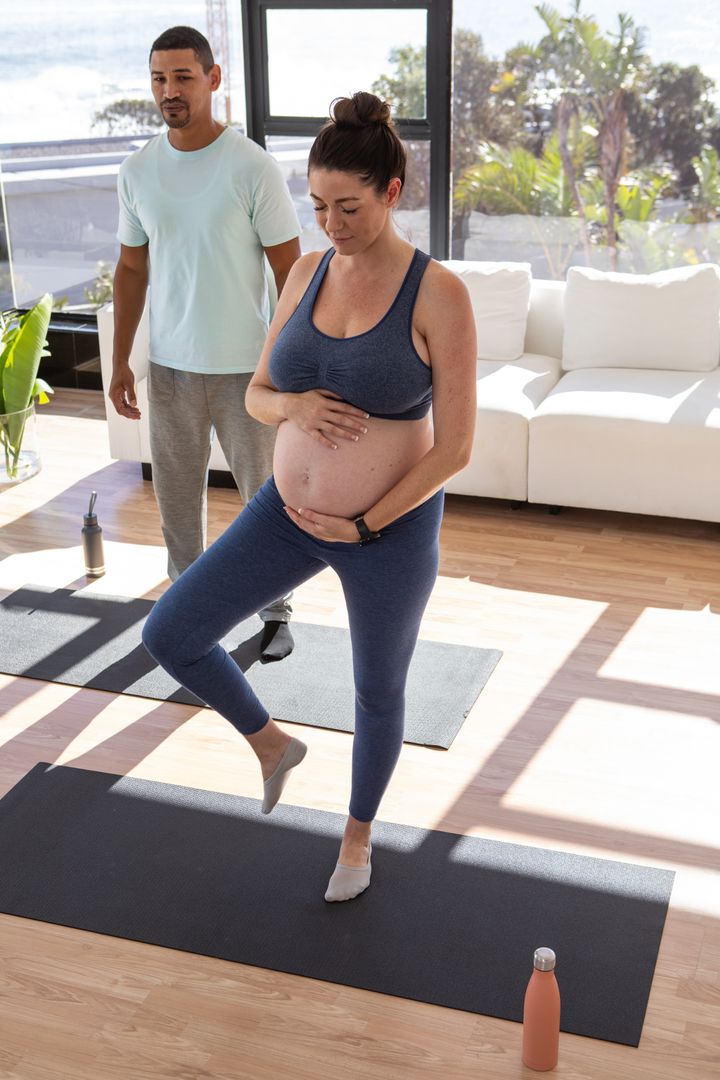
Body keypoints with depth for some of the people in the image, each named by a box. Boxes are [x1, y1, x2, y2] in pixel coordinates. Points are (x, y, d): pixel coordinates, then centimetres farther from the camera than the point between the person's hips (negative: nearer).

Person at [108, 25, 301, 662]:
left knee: (265, 495, 7)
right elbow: (132, 270, 10)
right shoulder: (137, 171, 2)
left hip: (245, 367, -4)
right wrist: (120, 361, 9)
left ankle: (276, 611, 24)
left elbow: (290, 271, -8)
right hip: (170, 366, 4)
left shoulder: (253, 168, -12)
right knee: (177, 496, 14)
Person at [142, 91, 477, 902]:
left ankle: (359, 832, 46)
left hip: (390, 529, -4)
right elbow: (257, 397, 4)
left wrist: (363, 527, -15)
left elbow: (454, 447, -17)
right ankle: (270, 742, 27)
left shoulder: (439, 294, -17)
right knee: (168, 634, -1)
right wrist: (293, 406, -20)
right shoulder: (307, 272, -2)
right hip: (289, 509, 5)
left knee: (378, 691, 16)